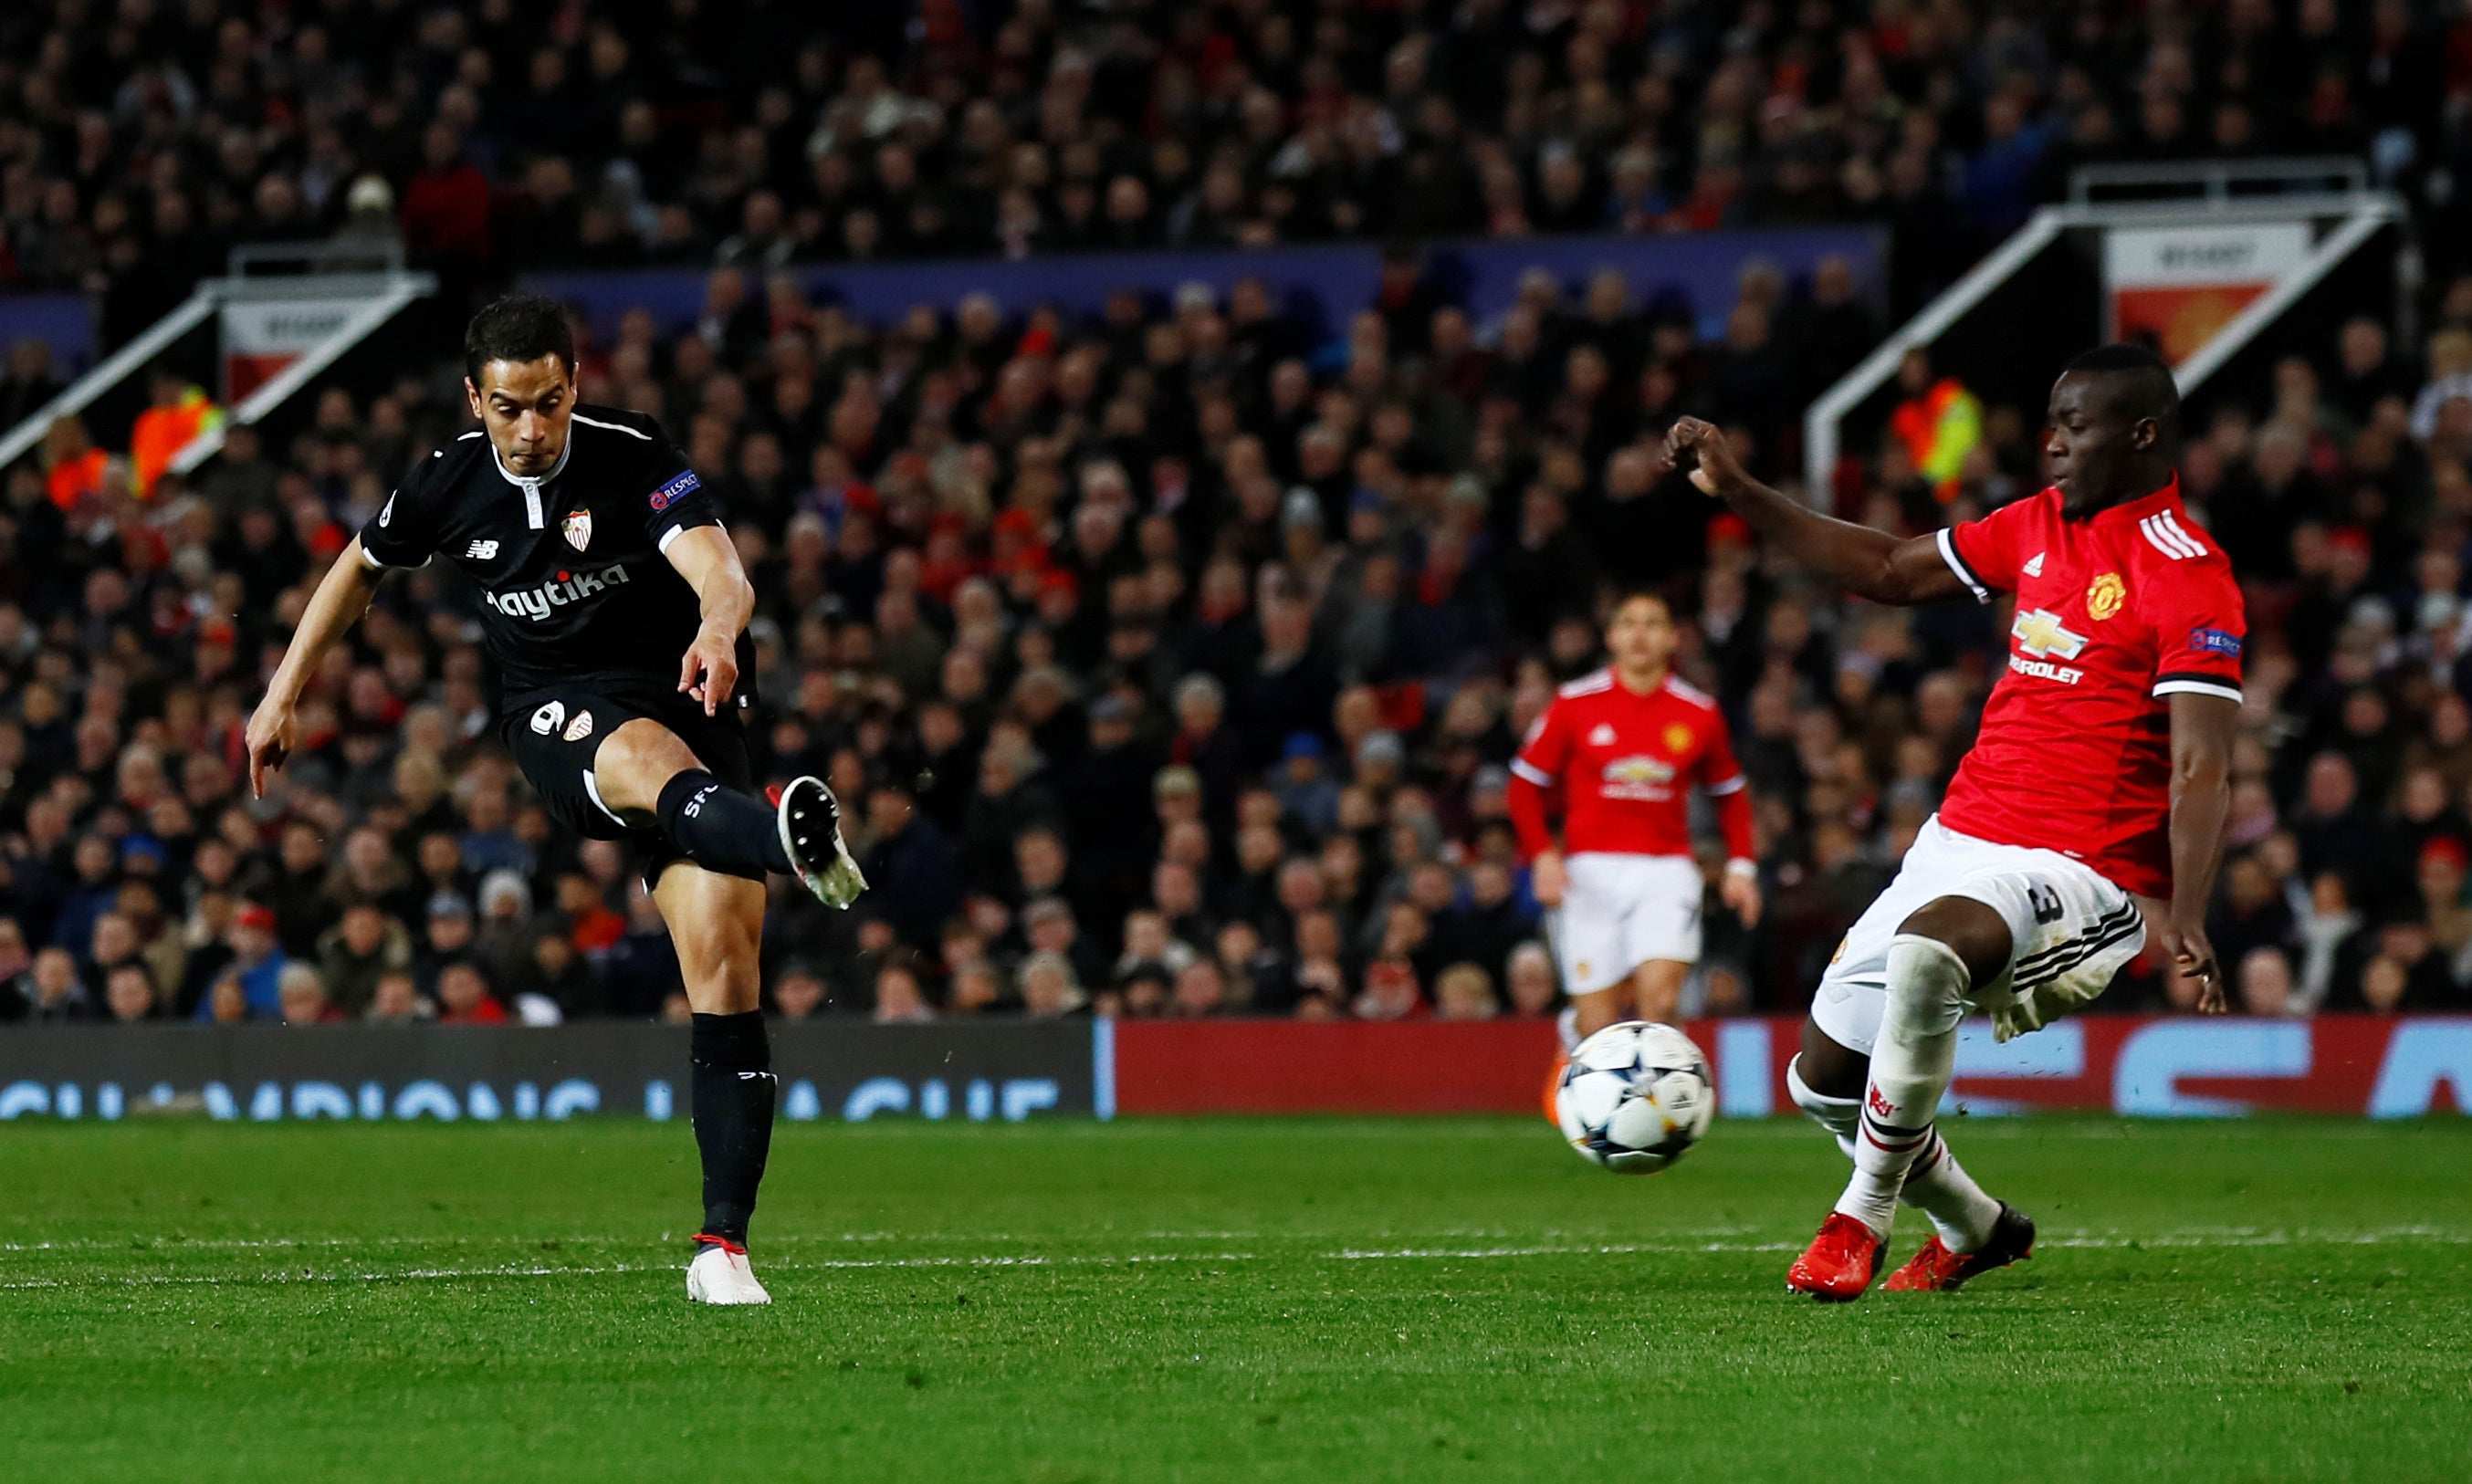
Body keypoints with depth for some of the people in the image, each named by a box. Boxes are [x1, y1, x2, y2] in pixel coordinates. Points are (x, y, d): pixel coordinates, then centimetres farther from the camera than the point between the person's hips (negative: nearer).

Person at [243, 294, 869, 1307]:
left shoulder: (635, 458, -10)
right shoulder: (448, 485, 1)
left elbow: (722, 572, -25)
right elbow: (359, 567, 22)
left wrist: (719, 628, -49)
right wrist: (284, 695, 24)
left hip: (683, 698, 0)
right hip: (555, 718, 0)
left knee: (724, 965, -13)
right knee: (649, 759, -39)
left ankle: (723, 1244, -9)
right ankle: (793, 842, -75)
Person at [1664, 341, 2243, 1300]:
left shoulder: (2187, 576, -12)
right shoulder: (2038, 527, 12)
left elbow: (2199, 771, -18)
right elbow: (1892, 572, 23)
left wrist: (2184, 920, -32)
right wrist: (1738, 492, 16)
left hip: (2083, 871, -8)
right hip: (1960, 839, 8)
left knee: (1926, 946, -38)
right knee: (1822, 1079, 9)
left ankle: (1861, 1218, -20)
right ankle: (1974, 1229, 35)